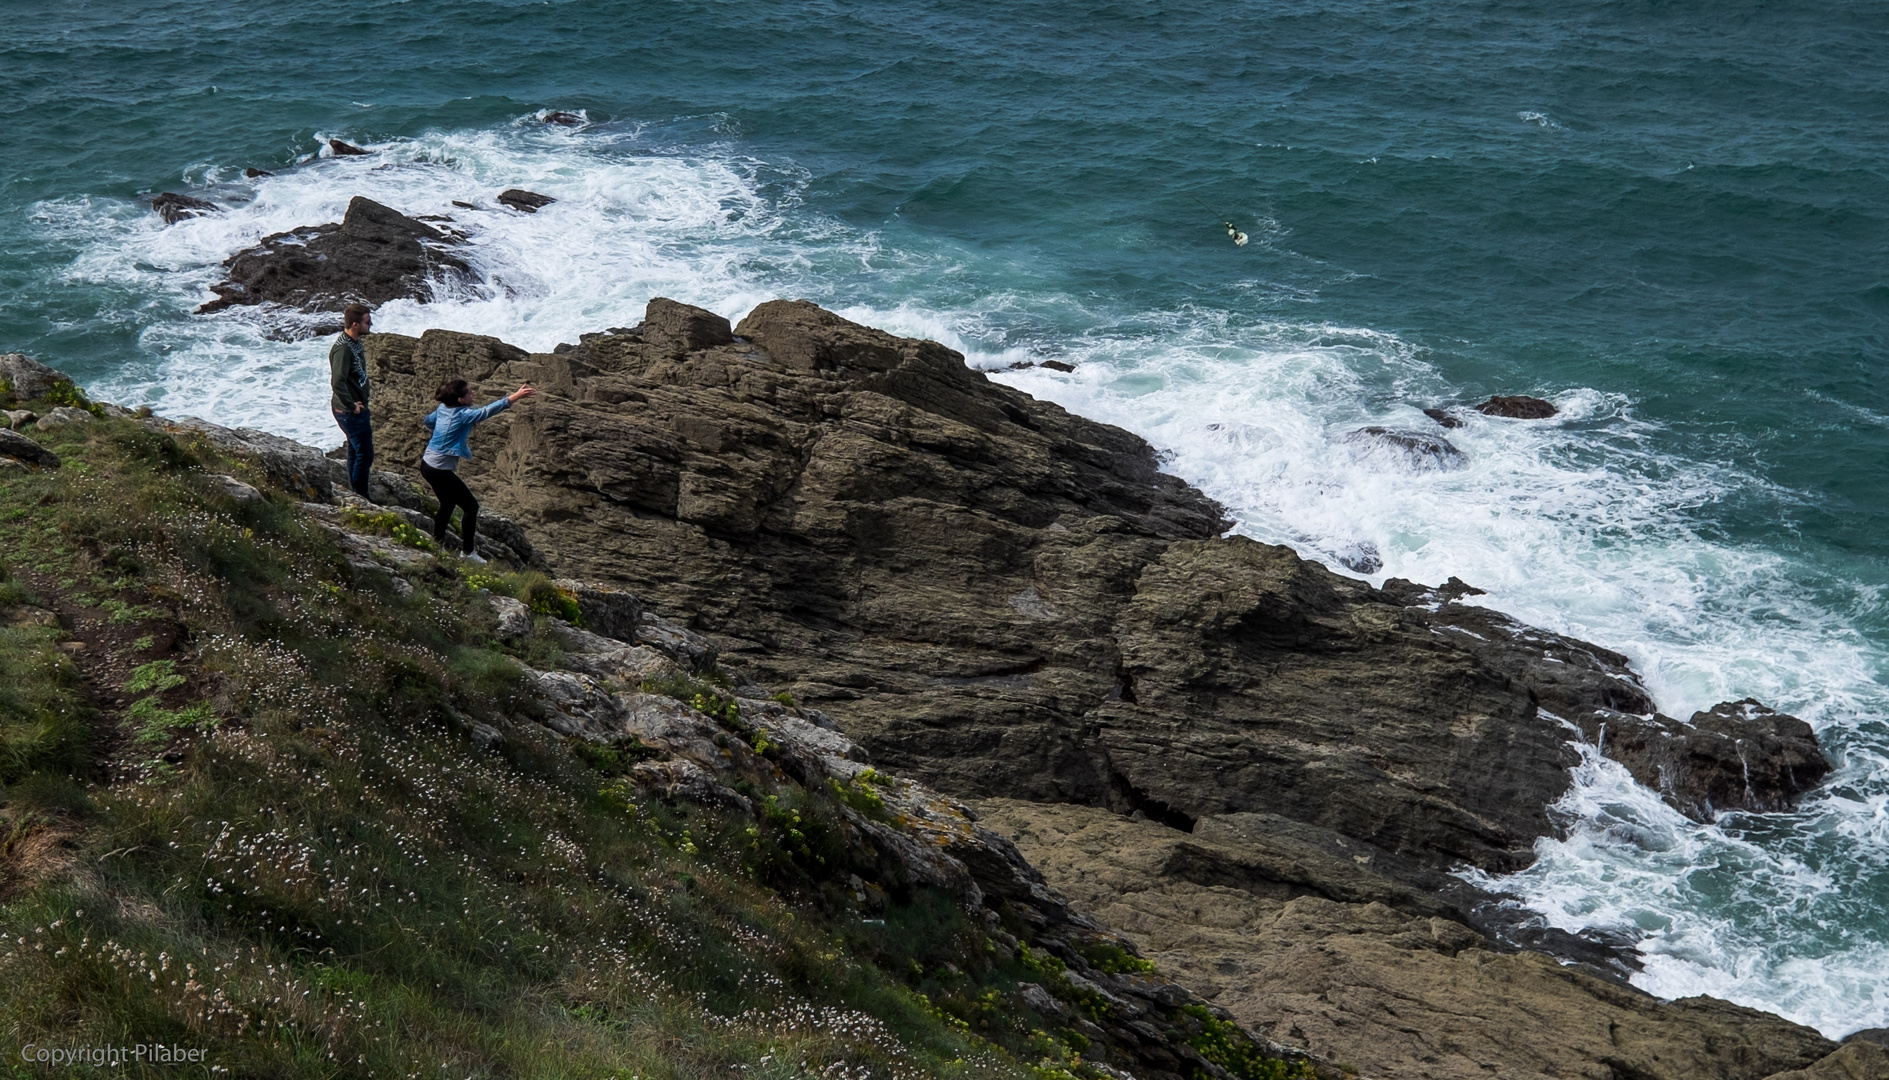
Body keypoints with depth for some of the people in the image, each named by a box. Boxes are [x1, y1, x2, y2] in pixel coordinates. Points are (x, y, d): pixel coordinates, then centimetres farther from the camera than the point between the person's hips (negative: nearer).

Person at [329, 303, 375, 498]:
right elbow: (337, 382, -35)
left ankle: (354, 495, 30)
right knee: (364, 455, -2)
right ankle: (360, 497, 7)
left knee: (355, 452, 18)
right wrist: (351, 406, -24)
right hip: (351, 413, -10)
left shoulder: (356, 343, 6)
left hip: (358, 408, 10)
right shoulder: (343, 349, -25)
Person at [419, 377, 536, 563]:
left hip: (427, 463, 9)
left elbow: (428, 420, 23)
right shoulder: (463, 414, -20)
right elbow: (486, 411, -32)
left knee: (448, 503, 27)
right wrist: (514, 398, -37)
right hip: (441, 470, -9)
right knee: (471, 506, 0)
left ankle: (438, 541, 39)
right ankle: (467, 551, 5)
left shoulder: (442, 409, 5)